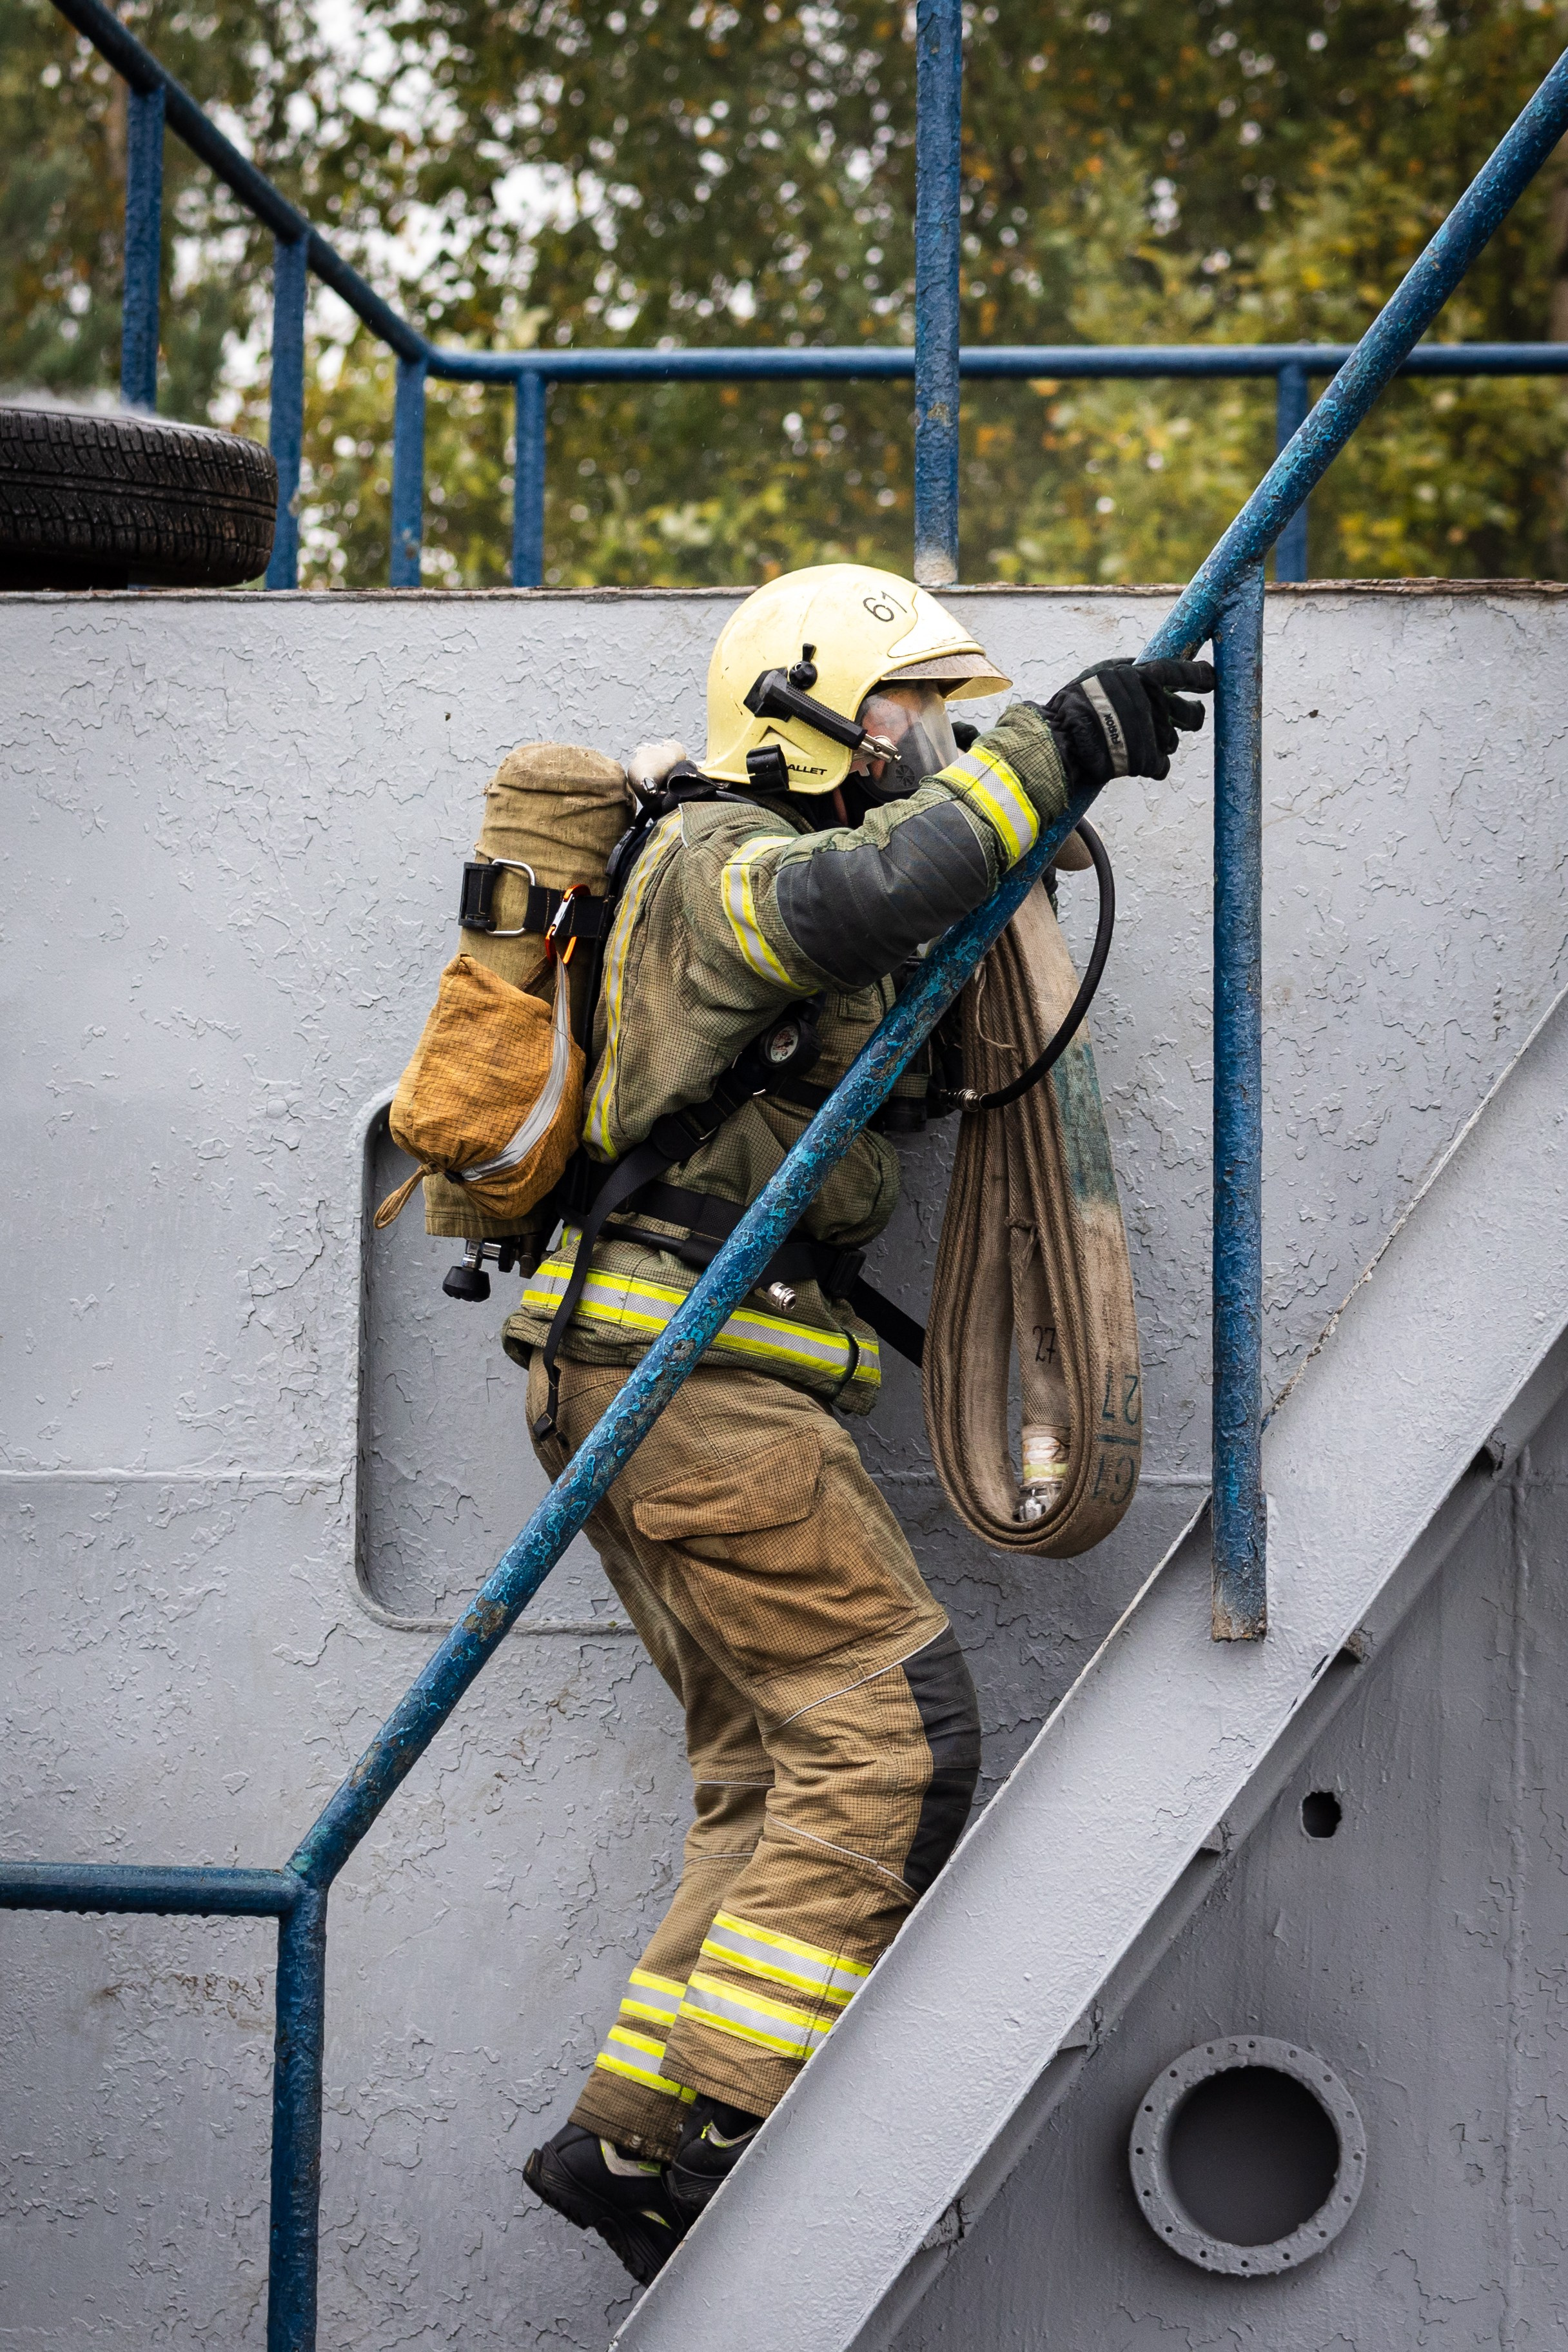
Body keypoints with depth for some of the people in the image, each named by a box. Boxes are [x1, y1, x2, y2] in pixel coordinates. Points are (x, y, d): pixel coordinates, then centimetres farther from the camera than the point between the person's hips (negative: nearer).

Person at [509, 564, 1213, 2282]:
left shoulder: (763, 886, 25)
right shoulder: (719, 863, -8)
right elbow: (866, 893, -29)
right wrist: (1051, 745, -23)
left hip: (661, 1388, 11)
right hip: (689, 1367, -11)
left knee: (786, 1779, 8)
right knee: (891, 1728, -15)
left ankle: (629, 2136, 6)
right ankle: (716, 2123, -17)